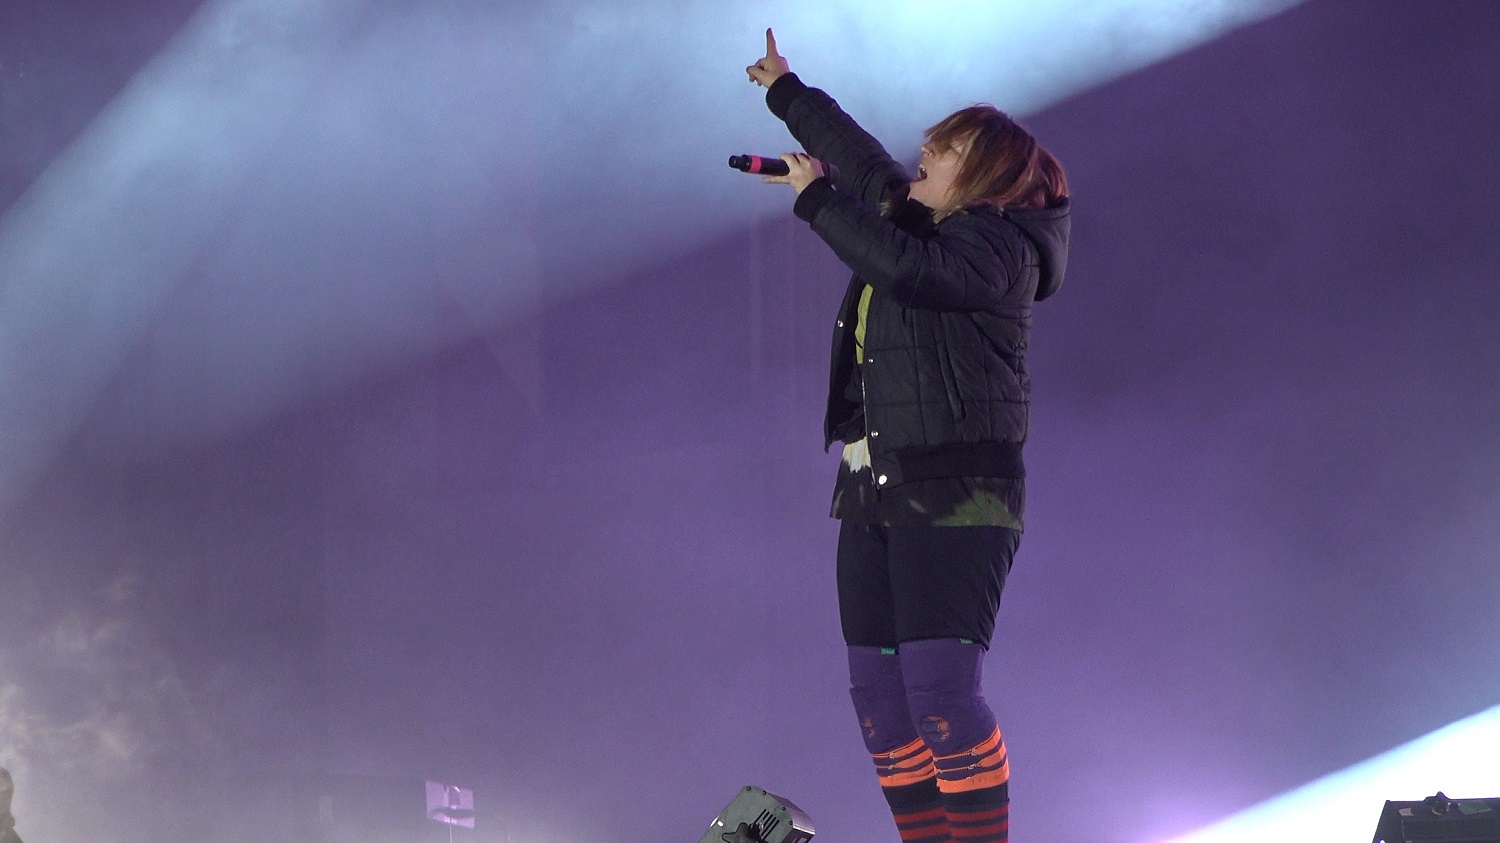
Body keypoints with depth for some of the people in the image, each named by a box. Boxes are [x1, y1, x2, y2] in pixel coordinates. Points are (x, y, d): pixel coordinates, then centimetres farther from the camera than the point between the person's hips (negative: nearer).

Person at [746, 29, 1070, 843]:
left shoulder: (997, 247, -8)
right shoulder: (914, 217, 18)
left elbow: (901, 264, -25)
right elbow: (858, 155, 34)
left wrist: (814, 197, -14)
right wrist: (788, 94, 47)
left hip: (955, 496, -9)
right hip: (874, 492, 9)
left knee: (941, 692, -18)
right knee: (878, 698, 4)